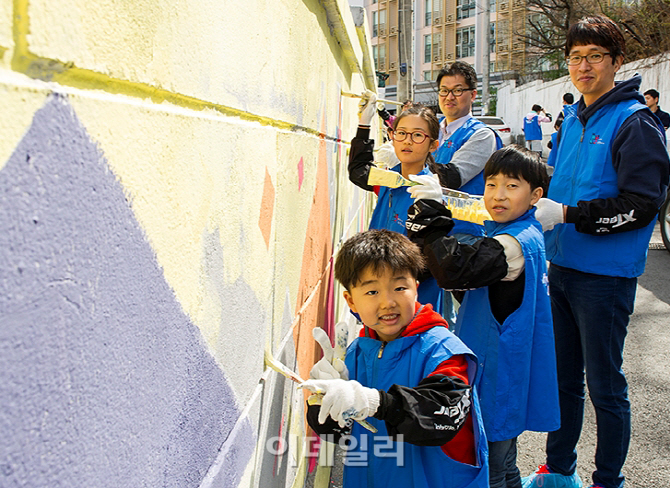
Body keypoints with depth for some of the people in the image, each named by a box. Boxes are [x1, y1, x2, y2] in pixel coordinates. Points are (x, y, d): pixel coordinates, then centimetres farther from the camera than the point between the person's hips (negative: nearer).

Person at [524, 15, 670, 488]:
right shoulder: (573, 121, 12)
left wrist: (567, 215, -20)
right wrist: (540, 205, 5)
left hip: (605, 276, -7)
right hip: (562, 267, 8)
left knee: (604, 385, 4)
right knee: (562, 377, 17)